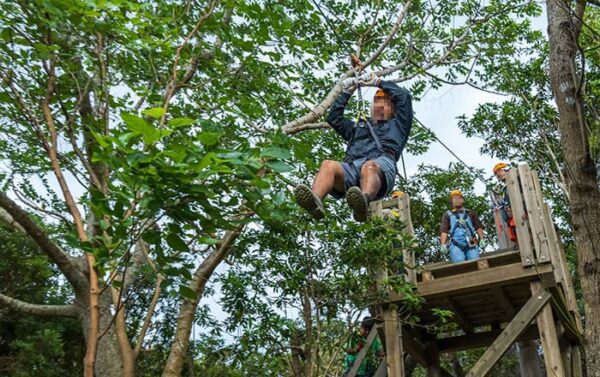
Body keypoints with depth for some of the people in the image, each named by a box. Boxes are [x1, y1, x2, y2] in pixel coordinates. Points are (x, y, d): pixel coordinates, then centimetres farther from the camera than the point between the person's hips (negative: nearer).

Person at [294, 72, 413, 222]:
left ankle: (363, 202, -72)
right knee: (328, 165, -32)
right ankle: (315, 202, -60)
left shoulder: (396, 125, 37)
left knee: (370, 167, -42)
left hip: (380, 163, -3)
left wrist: (378, 82, 35)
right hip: (351, 166, 3)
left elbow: (403, 96, 29)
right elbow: (333, 118, 44)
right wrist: (347, 92, 43)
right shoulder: (358, 127, 46)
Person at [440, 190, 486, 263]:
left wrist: (481, 239, 1)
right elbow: (444, 230, 9)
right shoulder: (448, 215, 22)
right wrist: (443, 244, -6)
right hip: (455, 245, -1)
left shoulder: (471, 213, 27)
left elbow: (478, 227, 18)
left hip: (471, 245, 1)